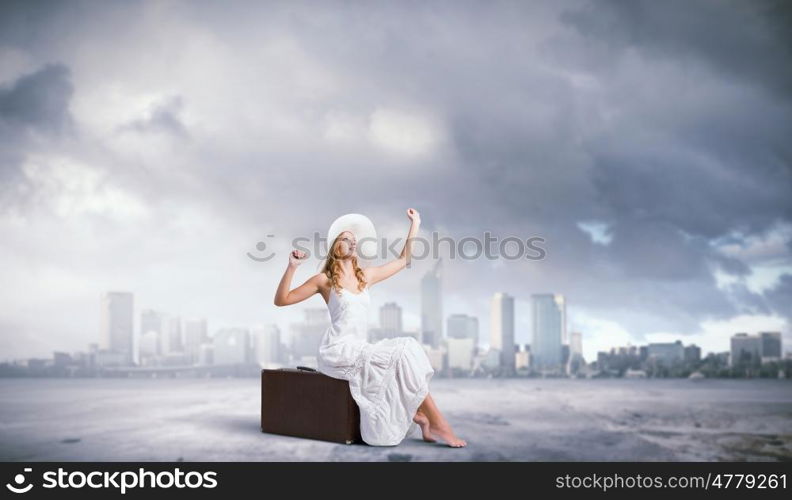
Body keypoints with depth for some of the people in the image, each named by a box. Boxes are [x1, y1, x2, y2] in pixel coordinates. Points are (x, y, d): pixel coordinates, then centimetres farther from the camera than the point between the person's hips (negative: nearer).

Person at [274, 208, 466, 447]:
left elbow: (403, 260, 24)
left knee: (406, 347, -19)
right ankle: (436, 422, -18)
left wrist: (414, 224, 23)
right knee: (401, 354, -21)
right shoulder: (324, 280, 1)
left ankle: (419, 415, -18)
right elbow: (281, 300, -1)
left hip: (359, 349, 6)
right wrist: (291, 267, -13)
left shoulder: (366, 275, 16)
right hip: (338, 350, -6)